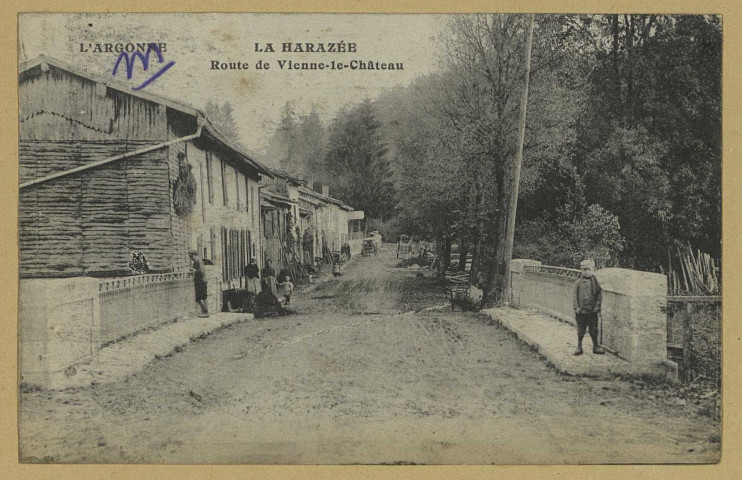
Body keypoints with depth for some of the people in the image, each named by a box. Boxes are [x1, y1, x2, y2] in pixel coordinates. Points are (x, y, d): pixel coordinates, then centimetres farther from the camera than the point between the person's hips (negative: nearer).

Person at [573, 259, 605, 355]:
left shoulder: (595, 281, 0)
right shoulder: (578, 282, 0)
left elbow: (599, 295, 2)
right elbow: (575, 296, 2)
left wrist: (597, 306, -4)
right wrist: (576, 307, -5)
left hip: (592, 311, 0)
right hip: (581, 311, 0)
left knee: (593, 330, 8)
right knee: (580, 330, 7)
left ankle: (596, 346, 21)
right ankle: (579, 347, 18)